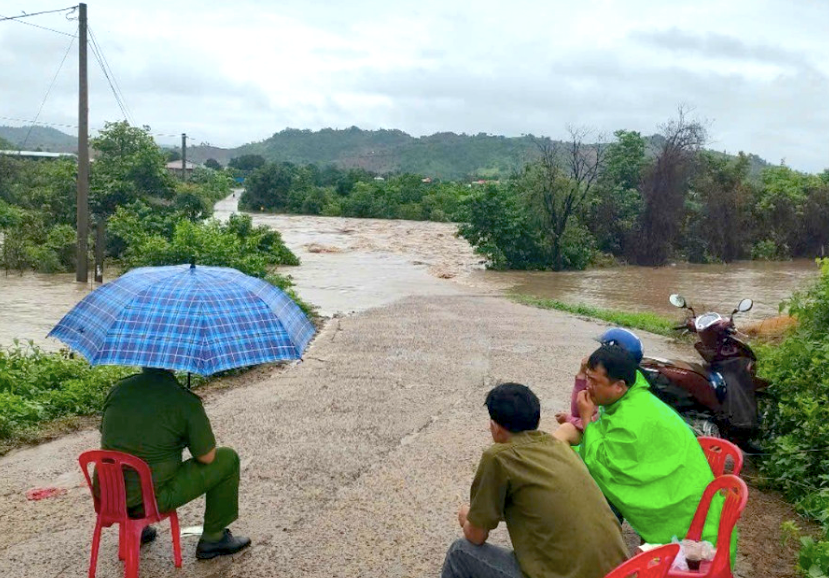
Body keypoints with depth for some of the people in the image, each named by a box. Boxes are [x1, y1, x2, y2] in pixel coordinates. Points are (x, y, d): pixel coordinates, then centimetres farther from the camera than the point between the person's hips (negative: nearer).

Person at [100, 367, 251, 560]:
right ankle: (213, 539, 18)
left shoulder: (118, 389, 1)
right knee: (227, 459, 7)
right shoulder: (186, 402, -16)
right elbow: (207, 457, -11)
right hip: (152, 499, -6)